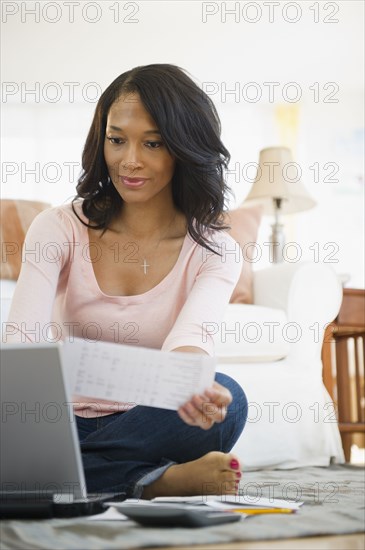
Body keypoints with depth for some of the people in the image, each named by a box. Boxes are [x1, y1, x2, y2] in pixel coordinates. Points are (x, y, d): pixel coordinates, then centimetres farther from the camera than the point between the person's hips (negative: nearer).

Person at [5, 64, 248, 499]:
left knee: (227, 400, -32)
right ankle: (158, 481, -25)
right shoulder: (59, 229, -1)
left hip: (150, 426, 0)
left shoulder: (213, 250, -2)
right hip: (64, 425, 1)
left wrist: (195, 389, -48)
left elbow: (189, 339, -22)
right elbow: (22, 334, -17)